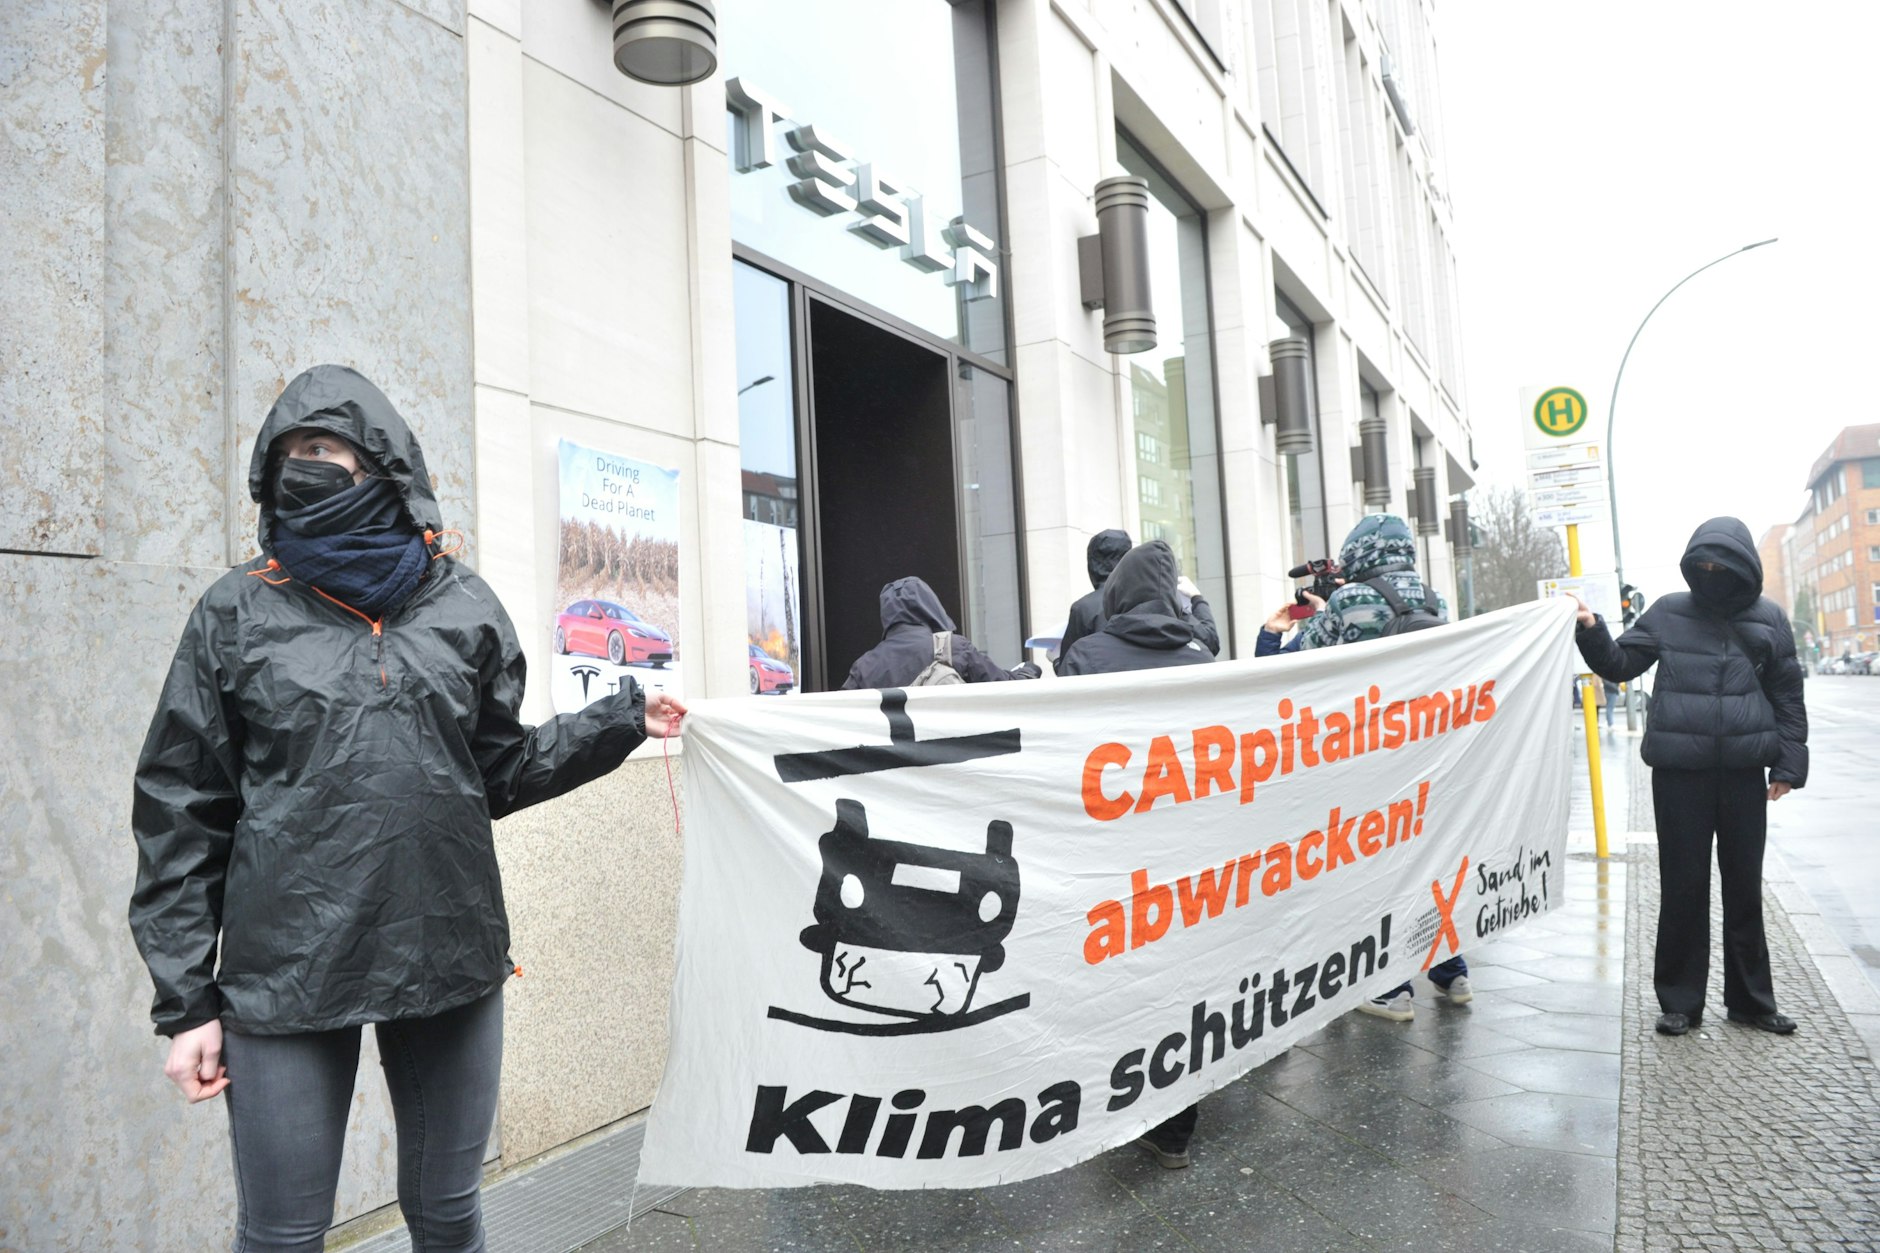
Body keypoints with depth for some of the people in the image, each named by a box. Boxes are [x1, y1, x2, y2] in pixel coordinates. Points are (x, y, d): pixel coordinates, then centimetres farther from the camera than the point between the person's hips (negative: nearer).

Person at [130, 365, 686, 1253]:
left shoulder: (464, 604, 6)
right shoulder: (238, 611, 2)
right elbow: (181, 812, 2)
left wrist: (623, 719, 2)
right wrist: (186, 1002, 0)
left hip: (451, 960, 2)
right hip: (286, 972, -1)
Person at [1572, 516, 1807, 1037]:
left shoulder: (1769, 619, 5)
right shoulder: (1668, 613, 2)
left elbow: (1788, 697, 8)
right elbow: (1619, 664, 6)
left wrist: (1788, 764, 2)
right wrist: (1592, 631, -12)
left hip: (1744, 772, 1)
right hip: (1679, 773, -1)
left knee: (1744, 885, 11)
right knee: (1683, 885, 4)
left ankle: (1751, 998, 26)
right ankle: (1680, 999, 15)